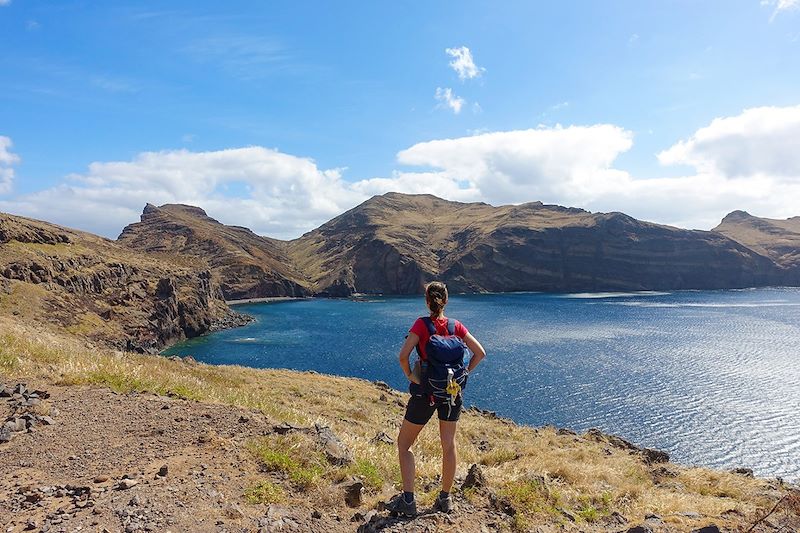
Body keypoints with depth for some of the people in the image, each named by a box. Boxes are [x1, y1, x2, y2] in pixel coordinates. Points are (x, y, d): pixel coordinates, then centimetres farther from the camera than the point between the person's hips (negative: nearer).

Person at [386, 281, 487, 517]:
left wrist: (410, 375, -5)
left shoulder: (422, 324, -13)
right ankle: (445, 499, 27)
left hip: (425, 391, -4)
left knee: (403, 444, 11)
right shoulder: (456, 326, -2)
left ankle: (408, 500, 9)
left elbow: (403, 355, -21)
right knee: (449, 445, 17)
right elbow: (480, 353, 1)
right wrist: (463, 373, 7)